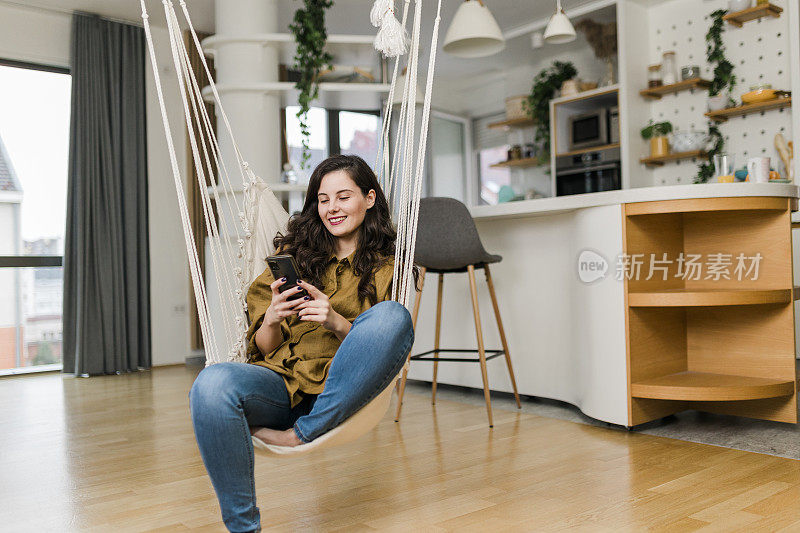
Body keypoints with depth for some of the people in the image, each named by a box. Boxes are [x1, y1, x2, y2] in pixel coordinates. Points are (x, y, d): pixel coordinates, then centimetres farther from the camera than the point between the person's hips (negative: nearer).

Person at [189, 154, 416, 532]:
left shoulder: (387, 266, 13)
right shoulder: (293, 253, 17)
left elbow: (382, 343, 4)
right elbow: (263, 349, 12)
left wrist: (337, 323, -15)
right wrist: (271, 320, -11)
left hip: (340, 392, -1)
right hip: (280, 382, 2)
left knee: (392, 315, -29)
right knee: (211, 384, -32)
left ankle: (301, 433, -20)